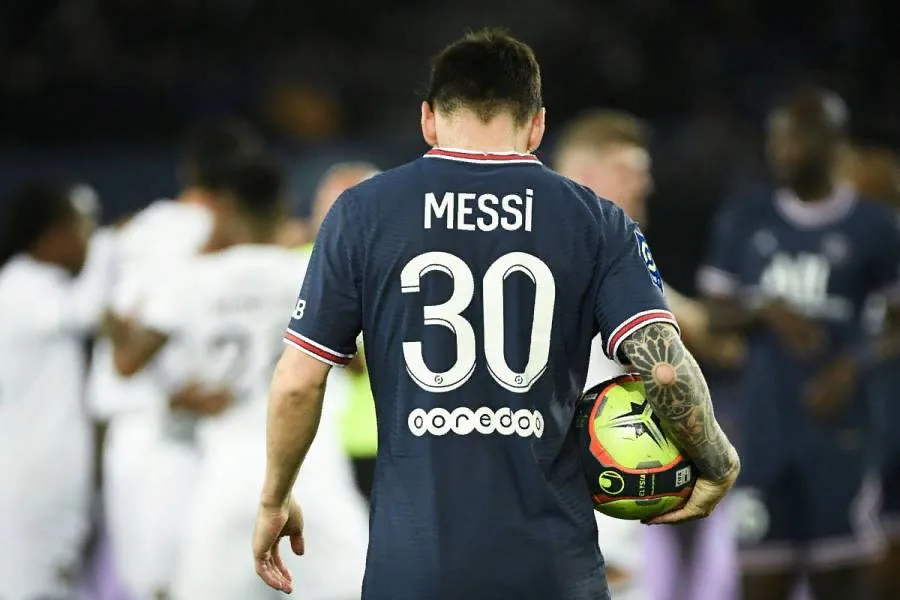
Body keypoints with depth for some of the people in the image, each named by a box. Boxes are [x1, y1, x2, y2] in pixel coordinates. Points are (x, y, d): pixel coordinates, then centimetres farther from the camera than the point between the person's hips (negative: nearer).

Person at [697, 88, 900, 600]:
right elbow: (718, 315, 12)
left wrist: (855, 365, -13)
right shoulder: (744, 221, 9)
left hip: (837, 428, -3)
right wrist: (765, 312, -9)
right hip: (766, 430, 3)